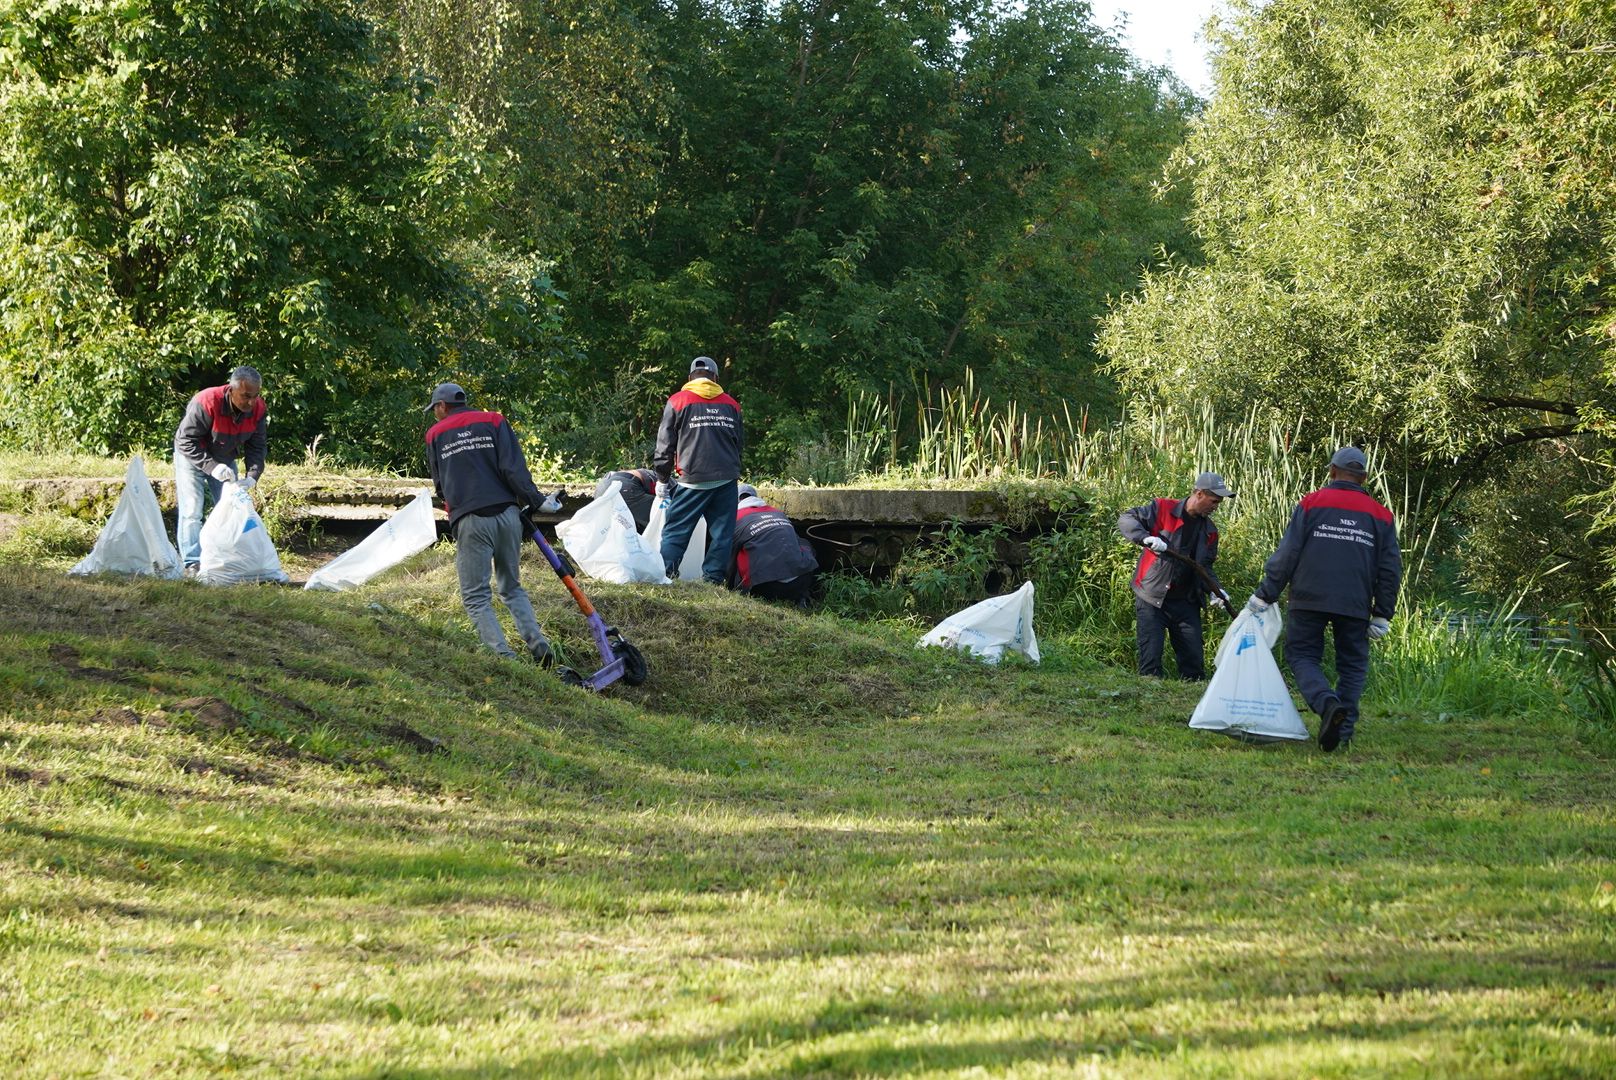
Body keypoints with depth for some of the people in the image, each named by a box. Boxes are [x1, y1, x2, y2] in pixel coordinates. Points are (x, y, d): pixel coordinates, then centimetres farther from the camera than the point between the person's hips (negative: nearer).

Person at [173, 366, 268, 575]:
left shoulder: (258, 409, -19)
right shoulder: (205, 403, -36)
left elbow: (257, 446, -10)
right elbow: (186, 441, -31)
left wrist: (252, 476, -28)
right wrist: (211, 466, -40)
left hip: (224, 461, 5)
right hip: (192, 457, -5)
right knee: (191, 511, -12)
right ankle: (192, 564, -14)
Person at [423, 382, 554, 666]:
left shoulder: (435, 434, 12)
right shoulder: (493, 422, 10)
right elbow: (514, 468, -3)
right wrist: (534, 503, -4)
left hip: (470, 522, -2)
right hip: (507, 515, 2)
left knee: (476, 597, 2)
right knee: (512, 588, 16)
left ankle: (504, 656, -14)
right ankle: (538, 643, -3)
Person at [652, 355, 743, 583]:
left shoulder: (677, 402, 4)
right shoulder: (731, 405, 14)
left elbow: (665, 444, 5)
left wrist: (662, 479, 13)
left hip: (694, 478, -3)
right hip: (726, 478, 3)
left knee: (675, 530, -1)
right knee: (721, 532, 6)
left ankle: (664, 575, -9)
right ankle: (714, 578, 2)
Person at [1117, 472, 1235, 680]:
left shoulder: (1209, 530, 10)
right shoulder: (1162, 509, -7)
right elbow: (1126, 520, -11)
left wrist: (1214, 590, 0)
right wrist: (1146, 538, -29)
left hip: (1186, 603, 5)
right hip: (1152, 600, -5)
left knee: (1194, 659, 5)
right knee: (1151, 659, -7)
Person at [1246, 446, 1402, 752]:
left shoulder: (1311, 504, 2)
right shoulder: (1381, 515, 11)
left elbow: (1286, 555, -2)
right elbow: (1390, 569, 10)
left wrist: (1264, 596, 3)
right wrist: (1382, 616, 15)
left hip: (1309, 600, -2)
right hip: (1355, 606, 2)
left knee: (1302, 656, 6)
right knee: (1352, 664, 12)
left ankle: (1328, 703, -21)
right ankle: (1344, 730, 3)